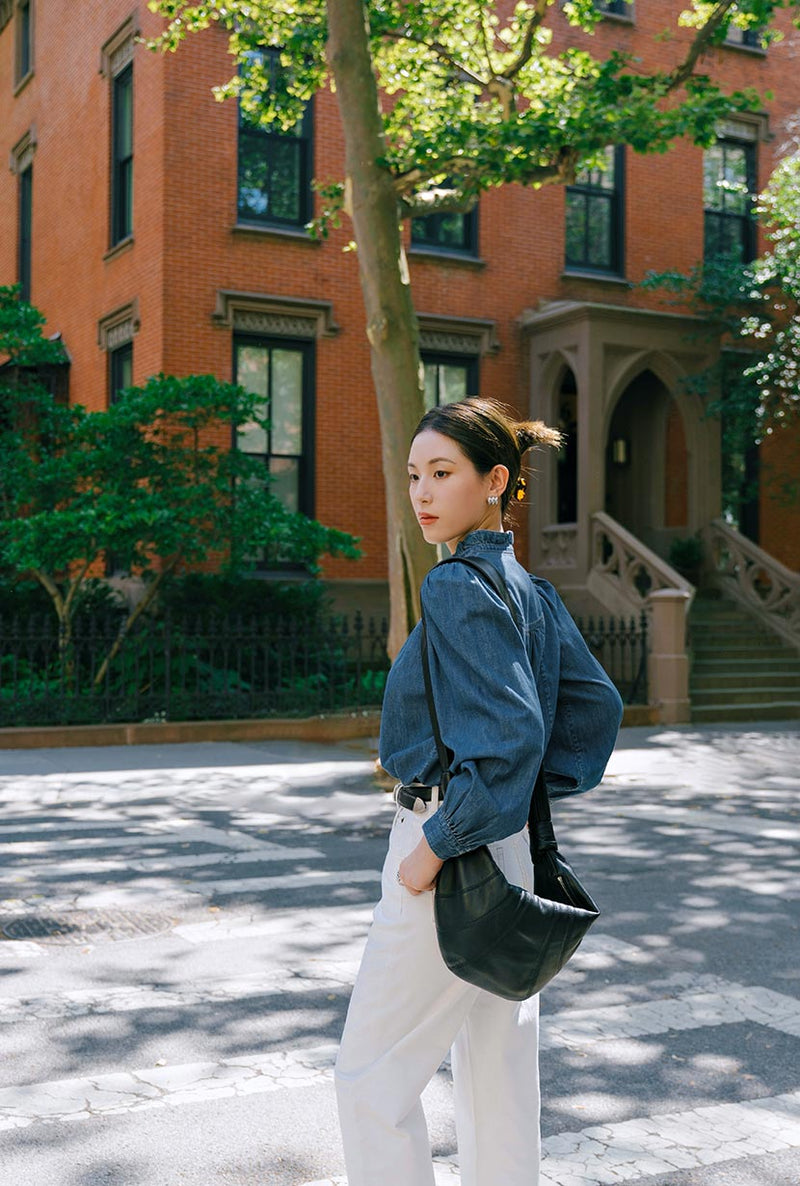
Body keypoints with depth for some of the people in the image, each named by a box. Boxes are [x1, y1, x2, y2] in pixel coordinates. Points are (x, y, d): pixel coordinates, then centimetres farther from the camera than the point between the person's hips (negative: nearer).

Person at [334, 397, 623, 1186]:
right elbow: (596, 703, 15)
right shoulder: (528, 588, 9)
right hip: (508, 853, 9)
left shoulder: (458, 588, -19)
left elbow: (509, 736, -27)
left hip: (457, 856, -9)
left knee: (372, 1077, 4)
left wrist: (436, 846, -20)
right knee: (497, 1067, 18)